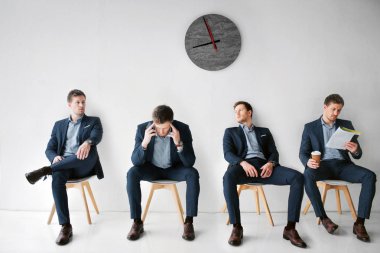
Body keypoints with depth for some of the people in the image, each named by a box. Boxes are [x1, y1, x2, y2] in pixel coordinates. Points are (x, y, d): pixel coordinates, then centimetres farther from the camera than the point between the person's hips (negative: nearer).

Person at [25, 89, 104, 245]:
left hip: (84, 166, -2)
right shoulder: (59, 125, 22)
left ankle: (46, 170, -29)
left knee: (90, 150, -36)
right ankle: (65, 226, -31)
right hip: (63, 165, 2)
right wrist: (55, 157, -12)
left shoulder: (93, 121, 15)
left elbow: (97, 136, -9)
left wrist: (87, 142, -34)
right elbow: (49, 149, 14)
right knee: (57, 177, -34)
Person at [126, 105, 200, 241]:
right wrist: (144, 143, -36)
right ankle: (137, 222, -17)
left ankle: (189, 221, -19)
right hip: (152, 168, 1)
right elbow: (135, 161, -19)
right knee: (132, 173, -28)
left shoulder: (183, 128, -21)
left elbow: (190, 162, -22)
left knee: (193, 173, -30)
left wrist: (179, 143, -38)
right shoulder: (143, 128, -19)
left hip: (174, 169, 0)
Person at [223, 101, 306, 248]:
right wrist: (243, 163, -18)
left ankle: (290, 228, -19)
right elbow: (228, 153, 5)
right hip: (243, 165, -2)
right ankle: (236, 227, -27)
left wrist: (270, 163, -10)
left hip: (264, 166, 3)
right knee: (228, 177, -40)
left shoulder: (264, 131, 29)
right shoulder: (230, 132, 22)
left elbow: (274, 153, 16)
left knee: (298, 177, -23)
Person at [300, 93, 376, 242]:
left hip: (342, 165, 2)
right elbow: (303, 152, 4)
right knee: (308, 175, -35)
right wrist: (308, 162, -21)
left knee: (370, 176, -25)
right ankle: (324, 218, -22)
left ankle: (359, 223, -21)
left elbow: (358, 155, 10)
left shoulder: (346, 125, 14)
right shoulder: (310, 127, 9)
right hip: (322, 165, -2)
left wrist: (355, 150, -17)